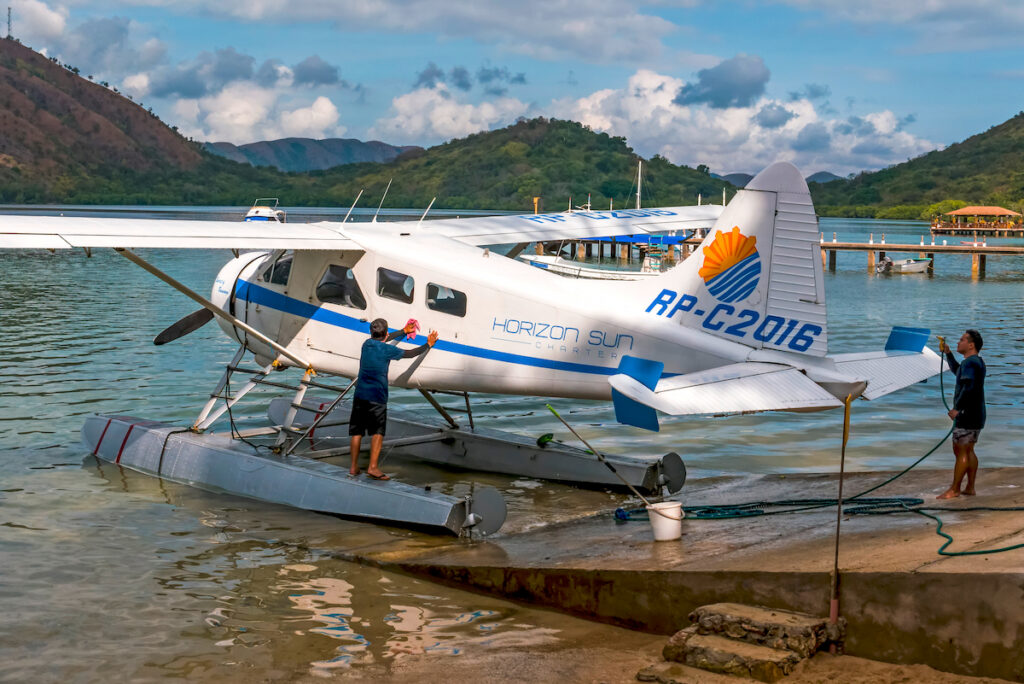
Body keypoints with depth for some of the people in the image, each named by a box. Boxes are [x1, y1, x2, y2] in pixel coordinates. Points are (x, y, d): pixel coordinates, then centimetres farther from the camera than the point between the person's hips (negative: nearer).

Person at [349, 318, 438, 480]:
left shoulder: (367, 344, 9)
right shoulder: (387, 350, -7)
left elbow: (382, 340, 29)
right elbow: (410, 353, 4)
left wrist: (404, 331, 39)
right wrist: (428, 344, 19)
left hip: (360, 395, 6)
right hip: (377, 396, -5)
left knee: (357, 431, 9)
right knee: (378, 432, -3)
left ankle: (354, 466, 13)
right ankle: (373, 467, -12)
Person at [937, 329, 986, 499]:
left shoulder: (970, 363, -18)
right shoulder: (977, 361, 16)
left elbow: (968, 388, -30)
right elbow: (957, 371, 35)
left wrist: (957, 409, -24)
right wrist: (948, 354, 26)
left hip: (967, 415, -10)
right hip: (976, 415, 10)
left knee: (960, 451, -6)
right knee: (968, 451, 14)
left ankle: (954, 490, -2)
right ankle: (970, 488, 17)